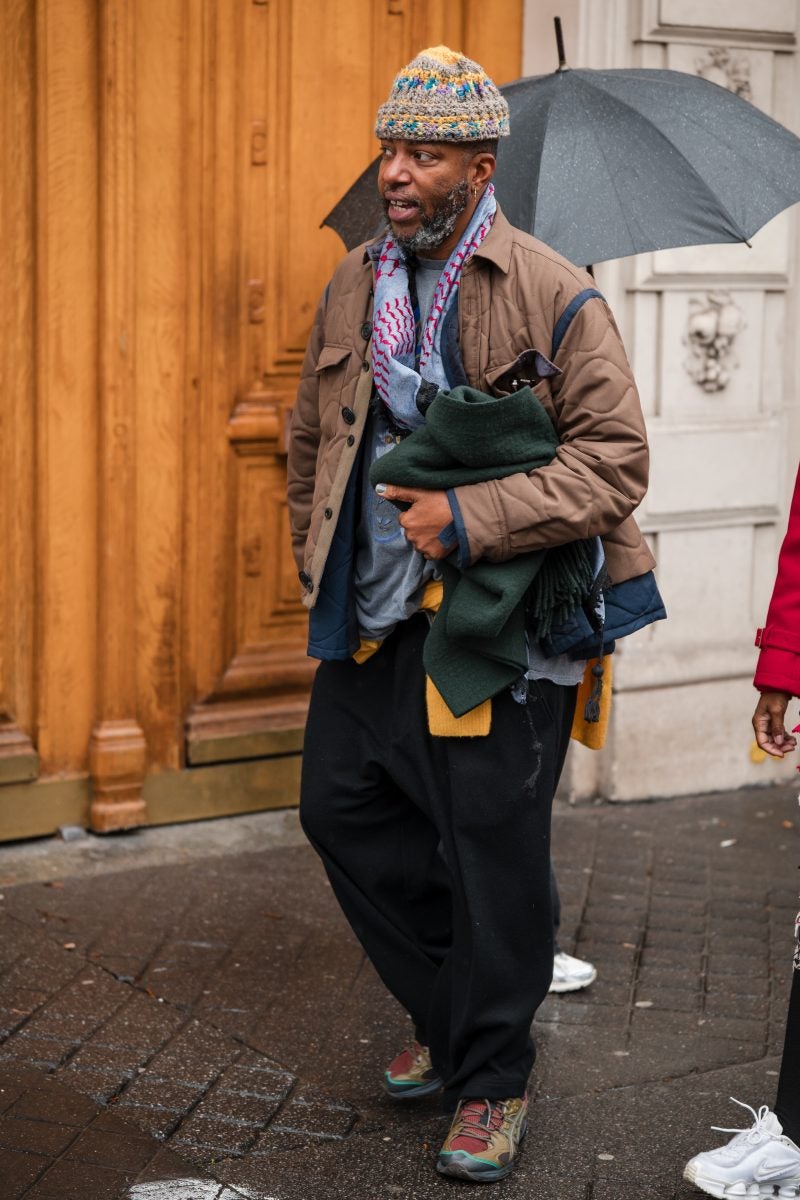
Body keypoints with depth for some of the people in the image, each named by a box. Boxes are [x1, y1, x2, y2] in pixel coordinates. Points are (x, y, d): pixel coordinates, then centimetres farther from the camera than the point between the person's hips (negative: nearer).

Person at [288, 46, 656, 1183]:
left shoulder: (556, 298, -10)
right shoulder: (352, 288, 9)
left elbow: (617, 461, -14)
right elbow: (311, 441, 21)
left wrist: (469, 518, -20)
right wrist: (323, 570, 17)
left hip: (497, 629, -6)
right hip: (372, 623, 6)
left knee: (493, 859, 0)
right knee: (340, 808, 11)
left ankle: (491, 1082, 20)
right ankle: (445, 1015, 33)